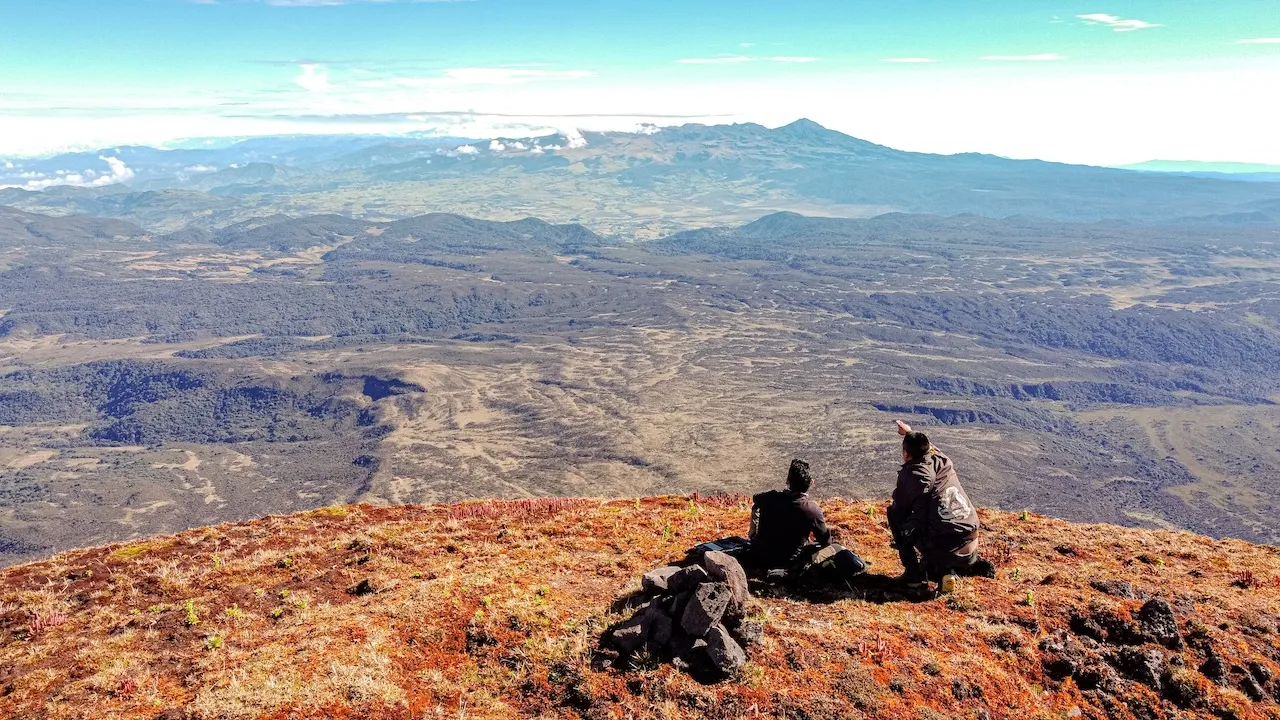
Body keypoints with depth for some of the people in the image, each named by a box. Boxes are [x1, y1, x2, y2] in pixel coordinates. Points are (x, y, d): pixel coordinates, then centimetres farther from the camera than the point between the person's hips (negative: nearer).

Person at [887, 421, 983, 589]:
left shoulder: (909, 473, -6)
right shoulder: (945, 462, 12)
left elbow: (899, 510, 7)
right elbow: (928, 448, 36)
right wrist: (910, 434, 50)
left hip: (941, 550, -6)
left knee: (894, 513, 14)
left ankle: (914, 573, 11)